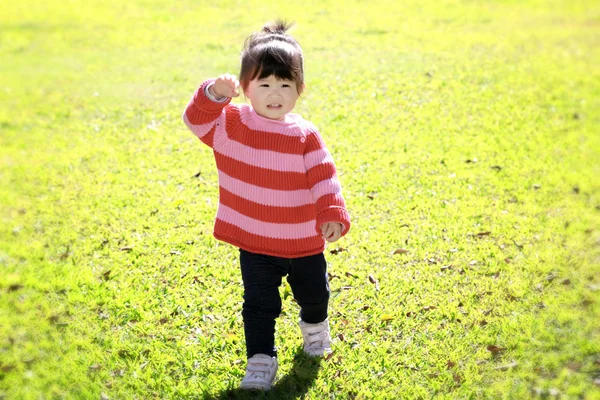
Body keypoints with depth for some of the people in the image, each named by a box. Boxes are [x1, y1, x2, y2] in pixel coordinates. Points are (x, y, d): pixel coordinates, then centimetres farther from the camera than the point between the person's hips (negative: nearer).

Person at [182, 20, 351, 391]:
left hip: (305, 240, 2)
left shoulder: (306, 135, -8)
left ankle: (315, 326, 53)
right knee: (260, 305, 2)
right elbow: (197, 119, -20)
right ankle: (261, 361, 16)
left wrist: (333, 214, -21)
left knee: (314, 293, 22)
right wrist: (214, 93, -38)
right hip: (254, 242, -1)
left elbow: (324, 178, -9)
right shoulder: (230, 124, -7)